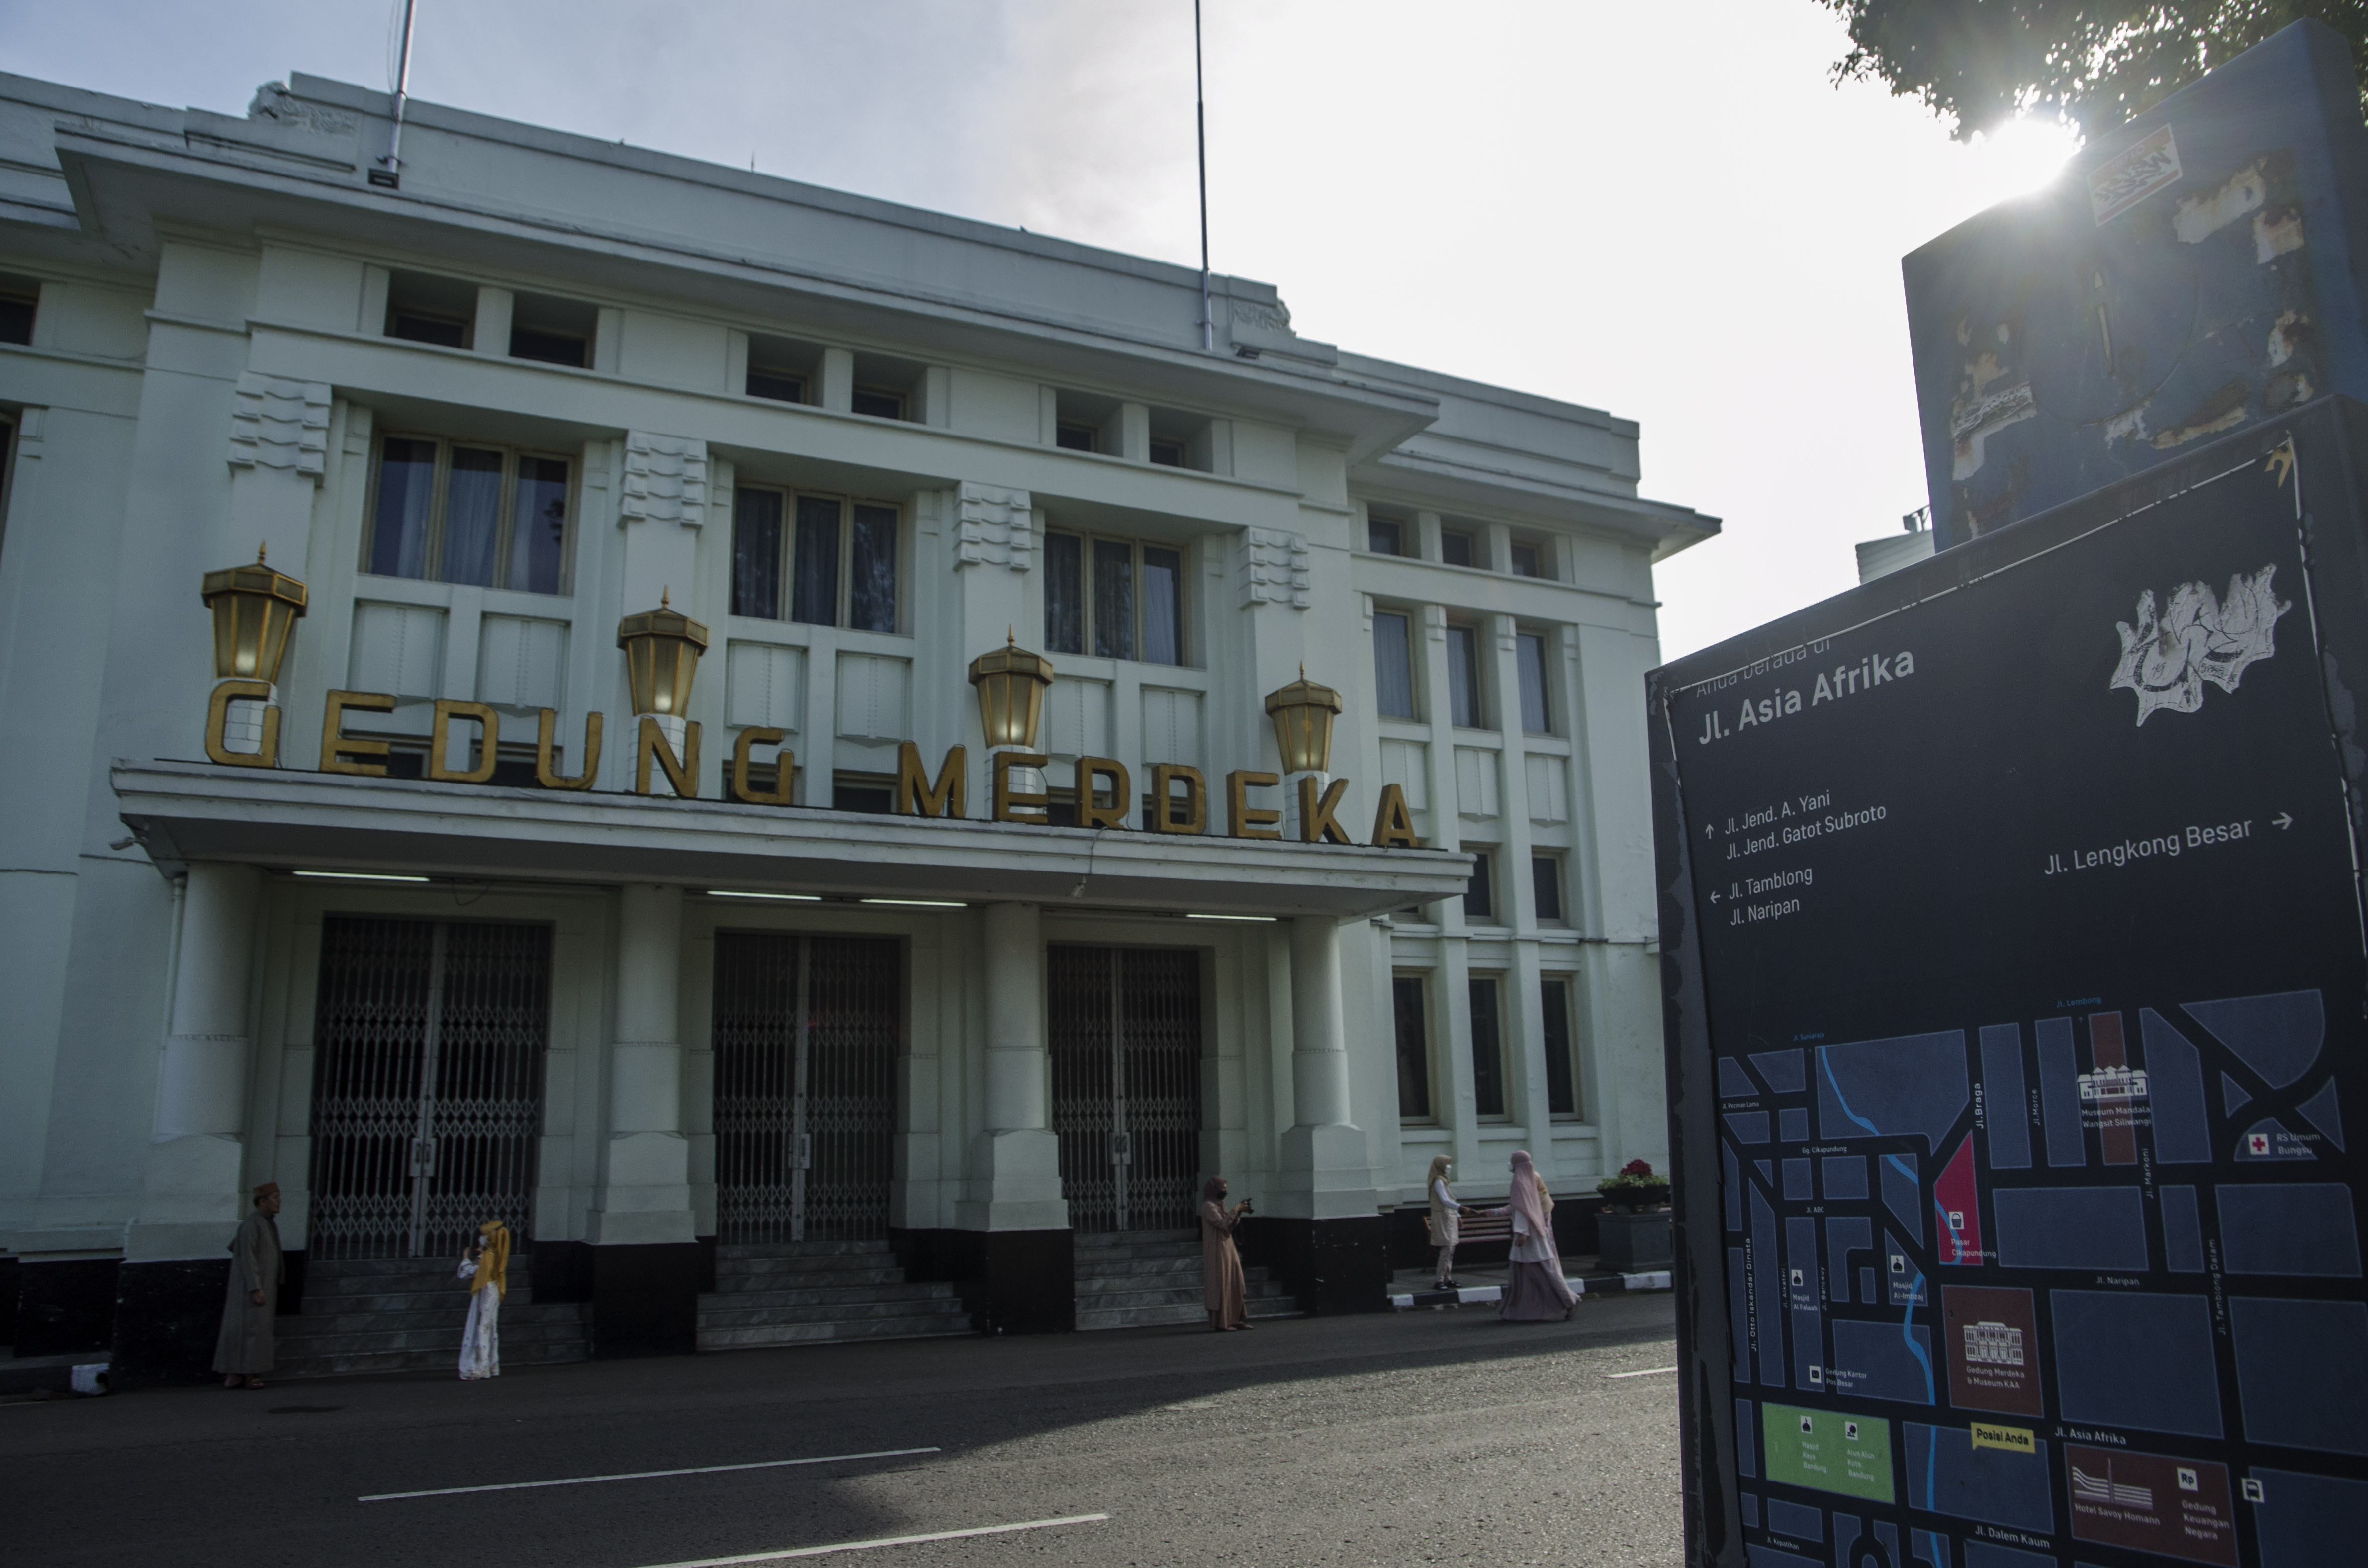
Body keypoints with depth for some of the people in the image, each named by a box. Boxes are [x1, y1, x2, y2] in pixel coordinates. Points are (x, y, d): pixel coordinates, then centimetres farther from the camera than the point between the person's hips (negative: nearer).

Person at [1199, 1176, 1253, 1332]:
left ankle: (1235, 1320, 12)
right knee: (1220, 1286, -5)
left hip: (1228, 1249, 9)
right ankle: (1220, 1323, 0)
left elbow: (1230, 1225, 16)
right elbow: (1222, 1224, -22)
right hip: (1217, 1251, -9)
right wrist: (1235, 1210, -15)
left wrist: (1239, 1212, 3)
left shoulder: (1219, 1205, 16)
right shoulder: (1209, 1206, -13)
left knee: (1234, 1284, 8)